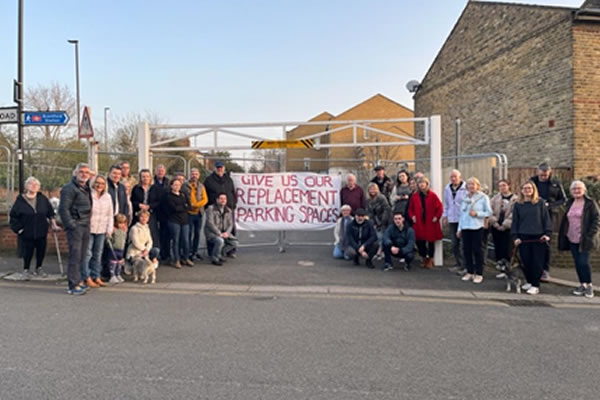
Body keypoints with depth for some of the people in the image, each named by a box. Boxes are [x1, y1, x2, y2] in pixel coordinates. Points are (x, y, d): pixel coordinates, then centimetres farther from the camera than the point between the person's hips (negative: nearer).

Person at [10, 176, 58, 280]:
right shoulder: (20, 200, -6)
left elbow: (50, 212, 10)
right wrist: (18, 228, -4)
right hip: (26, 233, -3)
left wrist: (53, 224, 7)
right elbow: (14, 216, 0)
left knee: (41, 251, 10)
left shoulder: (42, 199, 2)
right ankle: (26, 270, 19)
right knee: (27, 252, 1)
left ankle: (39, 268, 29)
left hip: (41, 232, 3)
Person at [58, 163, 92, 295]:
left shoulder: (86, 188, 18)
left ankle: (77, 280, 20)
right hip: (75, 226, -8)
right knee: (75, 255, -8)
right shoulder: (69, 188, -8)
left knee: (81, 255, 11)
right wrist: (71, 224, -17)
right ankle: (73, 285, -5)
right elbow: (63, 209, -14)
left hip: (86, 225, 8)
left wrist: (88, 222, 14)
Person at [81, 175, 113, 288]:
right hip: (88, 229, -5)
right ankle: (86, 278, 3)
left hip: (101, 230, 6)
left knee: (98, 254, 11)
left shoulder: (107, 197, 12)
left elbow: (110, 214, 16)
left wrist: (109, 229, 10)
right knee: (87, 253, -5)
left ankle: (96, 276, 20)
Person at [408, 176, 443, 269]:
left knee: (431, 242, 6)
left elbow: (440, 207, -3)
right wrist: (412, 216, 2)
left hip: (430, 223, -2)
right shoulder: (415, 196, 5)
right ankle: (423, 259, 20)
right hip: (419, 223, 3)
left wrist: (436, 217, -9)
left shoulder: (432, 195, -5)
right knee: (420, 242, 3)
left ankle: (430, 260, 19)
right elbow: (410, 208, 15)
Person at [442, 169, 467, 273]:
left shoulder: (466, 188, -8)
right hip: (452, 220, 6)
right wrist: (445, 216, 15)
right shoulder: (447, 189, 10)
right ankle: (458, 263, 23)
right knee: (455, 243, 11)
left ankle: (465, 266, 4)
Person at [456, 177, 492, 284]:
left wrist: (477, 214, -15)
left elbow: (489, 212, -2)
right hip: (465, 227, 5)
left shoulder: (483, 197, 0)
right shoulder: (465, 198, 14)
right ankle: (470, 272, 18)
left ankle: (479, 274, 8)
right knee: (466, 250, 5)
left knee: (477, 250, -2)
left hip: (477, 227, -5)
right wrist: (459, 228, 15)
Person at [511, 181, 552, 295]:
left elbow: (546, 218, 2)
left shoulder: (540, 203, 2)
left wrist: (547, 233, -6)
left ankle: (535, 285, 6)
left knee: (537, 262, -1)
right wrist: (515, 236, 1)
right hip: (523, 237, 2)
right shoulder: (517, 204, 6)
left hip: (538, 237, -2)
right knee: (525, 261, 5)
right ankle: (529, 281, 23)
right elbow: (515, 222, 7)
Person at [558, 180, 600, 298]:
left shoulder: (590, 203, -5)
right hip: (572, 239, 6)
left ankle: (589, 285, 9)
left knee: (584, 262, -8)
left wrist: (590, 235, -15)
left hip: (584, 239, -5)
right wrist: (564, 235, 12)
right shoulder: (570, 203, 11)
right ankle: (582, 284, 21)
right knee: (577, 263, 9)